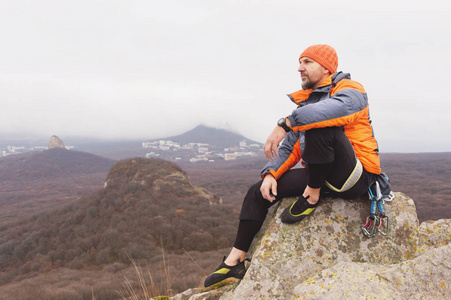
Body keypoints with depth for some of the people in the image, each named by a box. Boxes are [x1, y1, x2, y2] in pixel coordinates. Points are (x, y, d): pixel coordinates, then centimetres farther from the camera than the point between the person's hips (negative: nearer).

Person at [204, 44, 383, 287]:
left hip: (355, 176, -8)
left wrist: (284, 124, -35)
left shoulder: (350, 90, -6)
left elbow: (335, 108, -33)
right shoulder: (306, 102, 18)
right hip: (320, 177, 8)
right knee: (259, 191, 1)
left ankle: (311, 197, -16)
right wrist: (271, 174, -5)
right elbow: (290, 147, 12)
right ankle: (234, 261, 5)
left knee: (320, 125, -32)